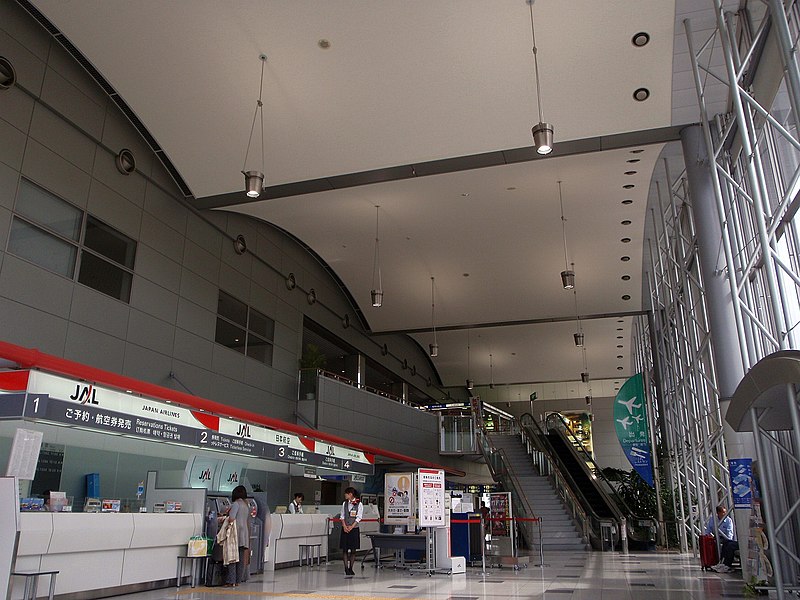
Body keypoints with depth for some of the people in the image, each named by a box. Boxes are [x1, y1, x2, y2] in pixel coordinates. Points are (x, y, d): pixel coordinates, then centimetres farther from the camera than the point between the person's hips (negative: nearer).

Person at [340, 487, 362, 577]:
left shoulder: (359, 504, -4)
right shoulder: (344, 503, 7)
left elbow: (359, 517, -7)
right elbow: (342, 516, 7)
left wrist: (351, 527, -13)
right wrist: (344, 526, -8)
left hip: (354, 529, -3)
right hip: (345, 529, 3)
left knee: (353, 550, 2)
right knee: (344, 549, -1)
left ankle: (350, 568, 13)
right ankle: (346, 568, 3)